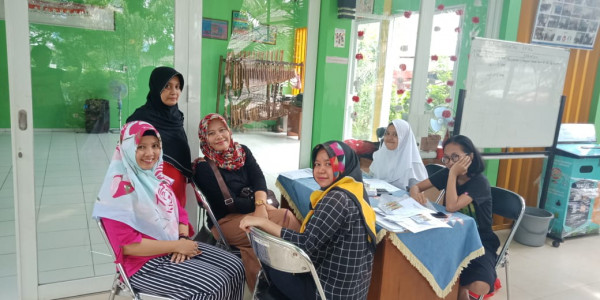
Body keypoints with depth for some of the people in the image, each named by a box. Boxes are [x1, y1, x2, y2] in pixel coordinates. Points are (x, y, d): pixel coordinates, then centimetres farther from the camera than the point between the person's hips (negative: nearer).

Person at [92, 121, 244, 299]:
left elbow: (179, 211, 13)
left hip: (174, 248, 8)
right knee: (216, 285, -19)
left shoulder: (156, 176, 7)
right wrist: (177, 245, -18)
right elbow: (126, 244, -22)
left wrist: (183, 239, -8)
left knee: (235, 267, -1)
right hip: (146, 264, -8)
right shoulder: (120, 186, -18)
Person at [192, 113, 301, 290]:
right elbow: (229, 202, -12)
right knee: (288, 219, -24)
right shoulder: (204, 167, -6)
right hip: (225, 222, -5)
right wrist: (266, 208, -15)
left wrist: (261, 205, -26)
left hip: (251, 211, 5)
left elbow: (258, 178, -5)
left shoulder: (242, 151, 9)